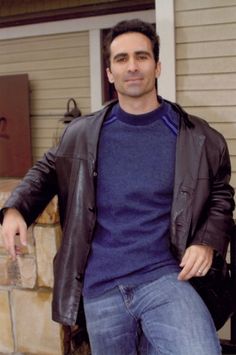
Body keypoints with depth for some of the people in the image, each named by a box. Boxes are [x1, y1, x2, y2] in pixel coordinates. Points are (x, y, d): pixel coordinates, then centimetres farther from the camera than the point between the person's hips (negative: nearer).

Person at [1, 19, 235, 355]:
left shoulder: (197, 137, -1)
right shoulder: (82, 134, 2)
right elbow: (46, 171, 16)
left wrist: (208, 242, -3)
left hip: (165, 278, -1)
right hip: (100, 289, 2)